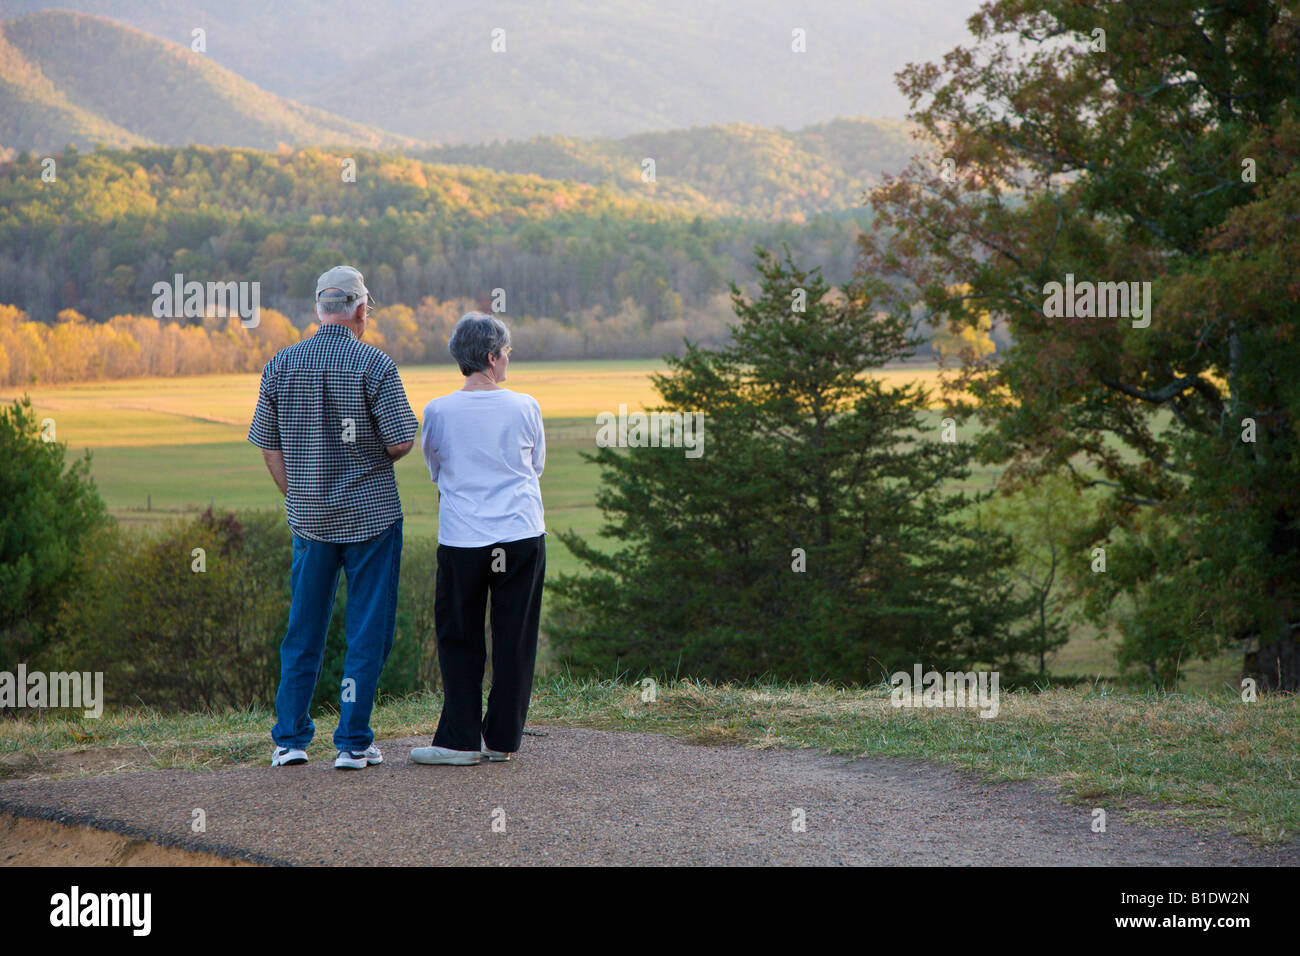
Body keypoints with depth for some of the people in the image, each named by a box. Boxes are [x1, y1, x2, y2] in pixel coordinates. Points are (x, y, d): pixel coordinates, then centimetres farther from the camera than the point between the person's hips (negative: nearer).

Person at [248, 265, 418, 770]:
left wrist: (298, 496, 15)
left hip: (308, 516, 4)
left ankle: (290, 738, 13)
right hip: (371, 514, -4)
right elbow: (402, 441, -13)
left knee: (304, 630, 13)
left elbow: (269, 446, 5)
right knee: (367, 632, 4)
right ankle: (353, 743, 4)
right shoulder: (374, 365, -12)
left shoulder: (282, 364, 1)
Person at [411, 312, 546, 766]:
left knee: (459, 640, 9)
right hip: (522, 536, 0)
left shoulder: (438, 412, -4)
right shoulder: (524, 407, -4)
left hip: (461, 539, 0)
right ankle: (502, 738, 13)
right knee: (514, 640, 8)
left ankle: (460, 739, 6)